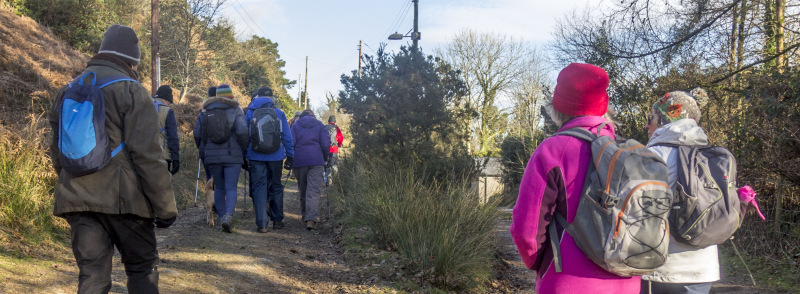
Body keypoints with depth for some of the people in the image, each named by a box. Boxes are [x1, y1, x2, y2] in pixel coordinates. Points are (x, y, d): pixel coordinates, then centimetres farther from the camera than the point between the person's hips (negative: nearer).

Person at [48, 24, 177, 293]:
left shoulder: (68, 92, 15)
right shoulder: (131, 91, -6)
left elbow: (57, 152, 19)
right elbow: (146, 154, -13)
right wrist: (166, 206, -9)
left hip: (76, 200, 5)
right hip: (122, 199, -5)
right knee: (142, 267, 11)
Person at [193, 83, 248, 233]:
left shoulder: (206, 112, 9)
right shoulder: (235, 110, -1)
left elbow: (197, 133, 6)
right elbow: (242, 132, -12)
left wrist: (203, 153, 15)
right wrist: (245, 152, -1)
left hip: (212, 156, 3)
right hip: (232, 156, -3)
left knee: (219, 188, 16)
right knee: (231, 188, -3)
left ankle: (221, 217, 16)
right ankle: (228, 216, -23)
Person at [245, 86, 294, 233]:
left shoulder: (250, 113, 4)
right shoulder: (279, 113, 4)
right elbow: (287, 137, 5)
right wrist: (290, 157, 10)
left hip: (256, 156, -1)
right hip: (275, 156, 1)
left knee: (259, 188, 1)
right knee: (276, 187, 14)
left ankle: (261, 224, -7)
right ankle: (277, 220, 19)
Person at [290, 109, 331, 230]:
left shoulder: (295, 125, 13)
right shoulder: (320, 125, 13)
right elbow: (326, 144, 2)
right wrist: (325, 158, 15)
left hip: (299, 161, 1)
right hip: (316, 161, -1)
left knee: (302, 190, 16)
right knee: (314, 191, -8)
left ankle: (305, 215, 26)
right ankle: (311, 219, -20)